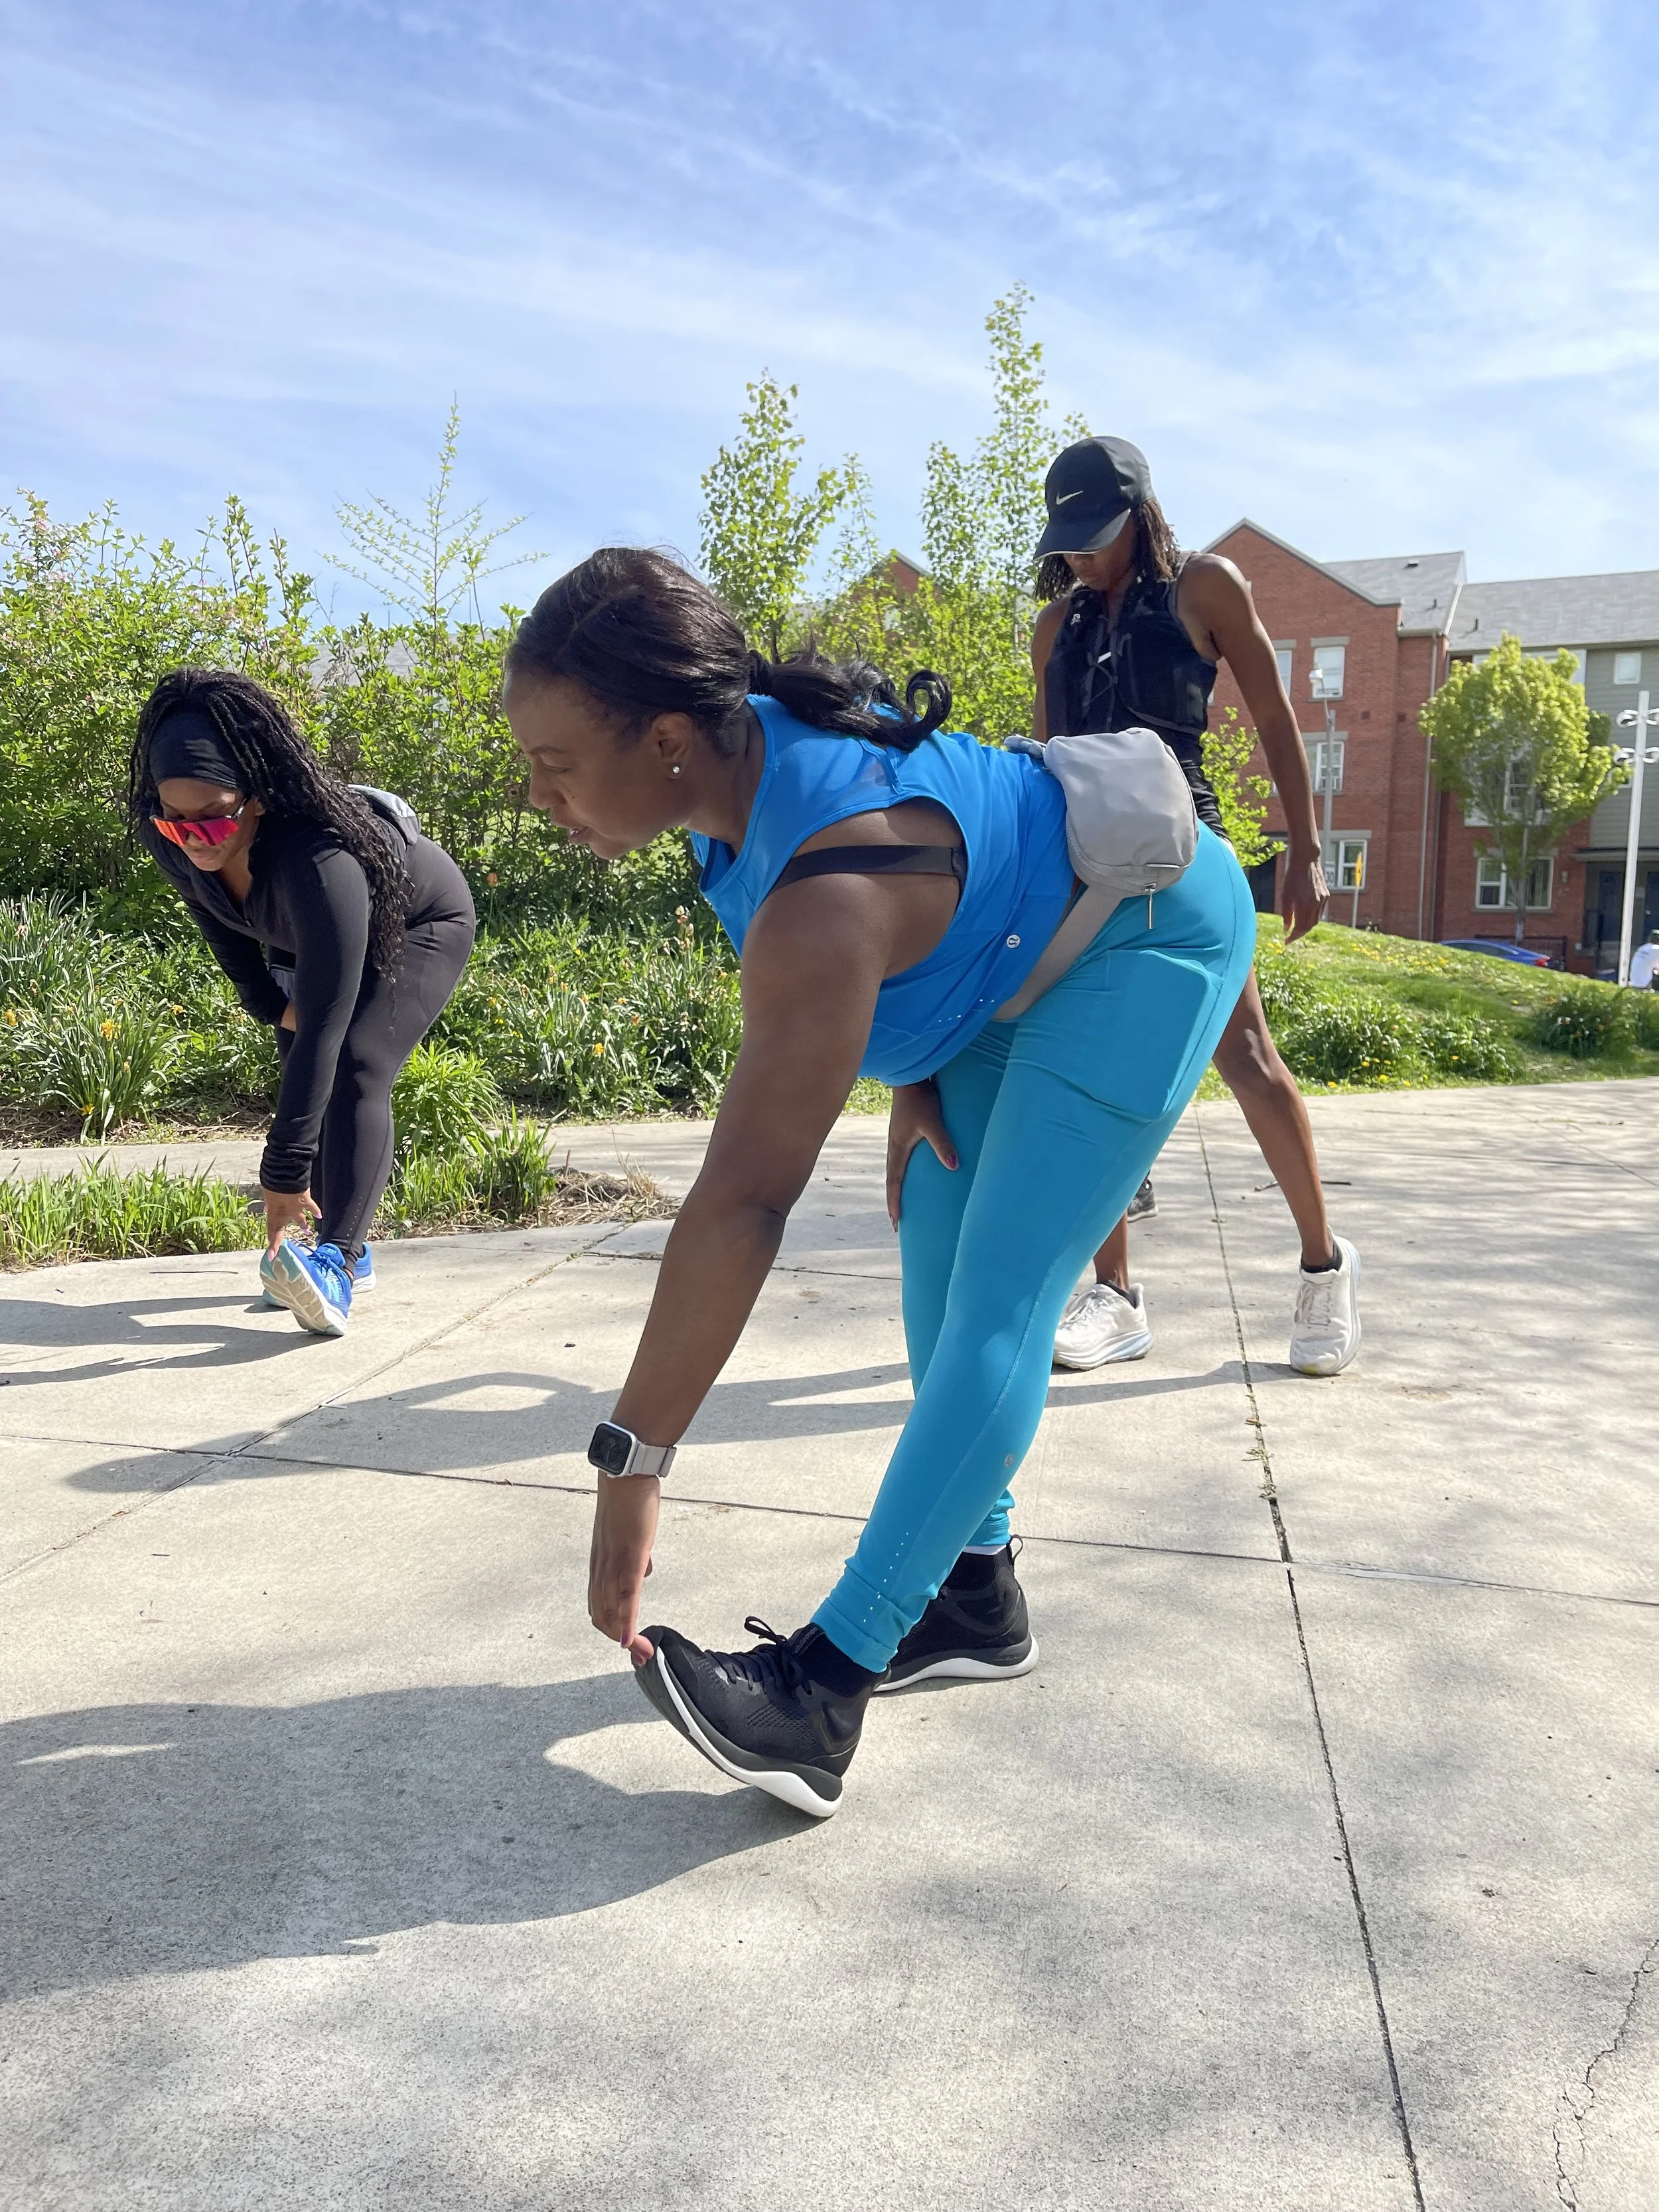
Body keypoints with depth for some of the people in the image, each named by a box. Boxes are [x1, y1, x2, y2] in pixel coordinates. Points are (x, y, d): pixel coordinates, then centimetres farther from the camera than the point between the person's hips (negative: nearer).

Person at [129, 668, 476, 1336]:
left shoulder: (318, 861, -46)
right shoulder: (168, 838, -26)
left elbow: (324, 1026, -47)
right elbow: (212, 915, -1)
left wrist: (284, 1173, -47)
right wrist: (267, 1002, -5)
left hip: (418, 925, -7)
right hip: (305, 939, 7)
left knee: (354, 1071, -25)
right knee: (304, 1077, 2)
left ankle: (334, 1264, -29)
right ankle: (350, 1250, 14)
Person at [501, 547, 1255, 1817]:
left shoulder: (826, 898, -39)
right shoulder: (750, 733, -13)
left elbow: (743, 1204, -42)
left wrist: (631, 1464, -38)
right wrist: (912, 1086, 1)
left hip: (1147, 938, -10)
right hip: (1016, 956, 10)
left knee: (1000, 1298, -18)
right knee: (939, 1260, 7)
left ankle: (824, 1689, -18)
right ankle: (977, 1594, 17)